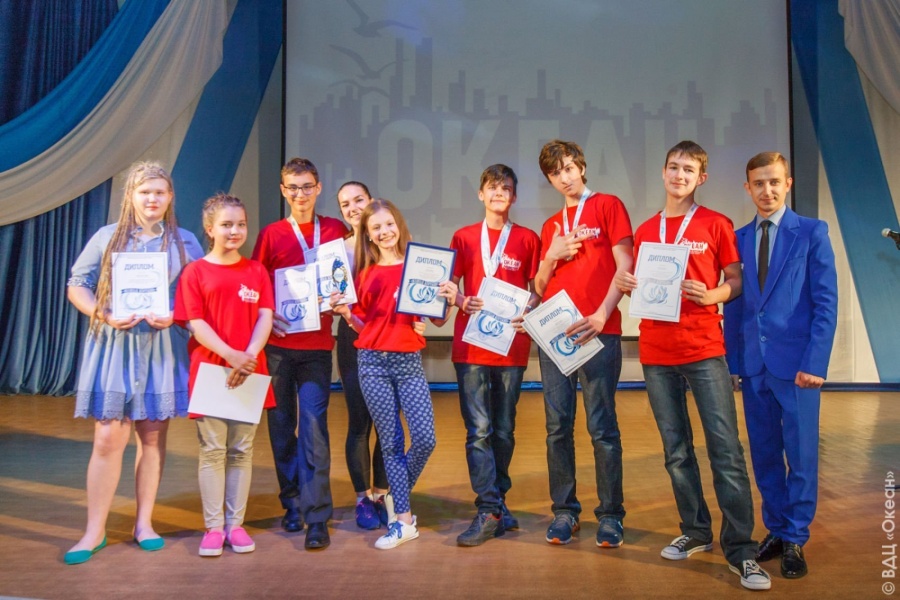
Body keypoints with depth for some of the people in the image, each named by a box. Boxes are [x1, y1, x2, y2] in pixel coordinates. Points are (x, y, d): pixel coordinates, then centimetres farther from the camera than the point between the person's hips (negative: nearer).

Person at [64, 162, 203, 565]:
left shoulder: (185, 242, 8)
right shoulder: (106, 237, 6)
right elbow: (77, 286, 5)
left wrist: (175, 315, -13)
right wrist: (104, 315, -12)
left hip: (162, 348, 1)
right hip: (113, 345, -1)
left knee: (153, 438, 7)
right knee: (108, 438, -4)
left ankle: (144, 523, 20)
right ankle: (94, 531, 9)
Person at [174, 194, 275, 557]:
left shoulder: (256, 271, 8)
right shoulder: (195, 272, 1)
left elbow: (265, 317, 0)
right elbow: (195, 324, -6)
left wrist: (249, 356, -16)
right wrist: (231, 355, -19)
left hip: (250, 372, 2)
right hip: (209, 370, -2)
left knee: (241, 450, 8)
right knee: (212, 451, 3)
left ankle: (236, 524, 17)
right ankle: (213, 526, 13)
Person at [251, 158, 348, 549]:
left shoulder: (336, 231, 6)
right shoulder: (271, 234, 5)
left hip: (317, 344, -1)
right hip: (277, 344, 1)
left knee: (313, 427, -7)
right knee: (281, 426, 8)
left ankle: (317, 517, -2)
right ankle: (292, 505, 23)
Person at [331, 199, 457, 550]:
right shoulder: (365, 273, 9)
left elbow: (438, 321, 1)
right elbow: (362, 325, 11)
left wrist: (448, 300, -18)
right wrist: (344, 313, -7)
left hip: (409, 361, -1)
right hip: (373, 362, 1)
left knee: (424, 439, -8)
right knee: (391, 442, 3)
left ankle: (399, 496, 21)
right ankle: (403, 521, 13)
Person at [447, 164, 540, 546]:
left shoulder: (527, 239, 8)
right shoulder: (464, 238, 10)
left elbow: (536, 290, 9)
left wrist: (527, 308, -11)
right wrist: (462, 301, -10)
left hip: (511, 342, 0)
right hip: (470, 343, 0)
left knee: (504, 429, 8)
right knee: (479, 429, -5)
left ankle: (496, 501, 24)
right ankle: (489, 511, -1)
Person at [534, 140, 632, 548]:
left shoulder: (608, 206, 5)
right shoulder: (550, 226, 20)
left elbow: (624, 267, -5)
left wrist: (601, 315, -17)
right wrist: (551, 257, -1)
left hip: (597, 330, -5)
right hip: (554, 331, 5)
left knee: (602, 426, -2)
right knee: (558, 426, 5)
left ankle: (611, 515, 9)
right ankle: (564, 511, 16)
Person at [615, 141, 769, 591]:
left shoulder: (715, 224, 2)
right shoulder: (646, 230, 12)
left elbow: (736, 282, 4)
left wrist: (710, 295, -16)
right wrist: (627, 283, -4)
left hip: (704, 349, -3)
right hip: (656, 351, 4)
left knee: (725, 448, -6)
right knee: (676, 449, 10)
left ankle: (741, 549, 2)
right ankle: (695, 532, 24)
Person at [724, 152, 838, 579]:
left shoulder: (812, 232, -1)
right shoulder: (738, 239, 9)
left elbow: (826, 302, -5)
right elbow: (734, 305, 9)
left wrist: (815, 363, -13)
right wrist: (732, 362, 4)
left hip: (796, 363, -3)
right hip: (754, 364, 3)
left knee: (801, 455, 4)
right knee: (764, 454, 11)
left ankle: (795, 540, 18)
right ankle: (776, 530, 26)